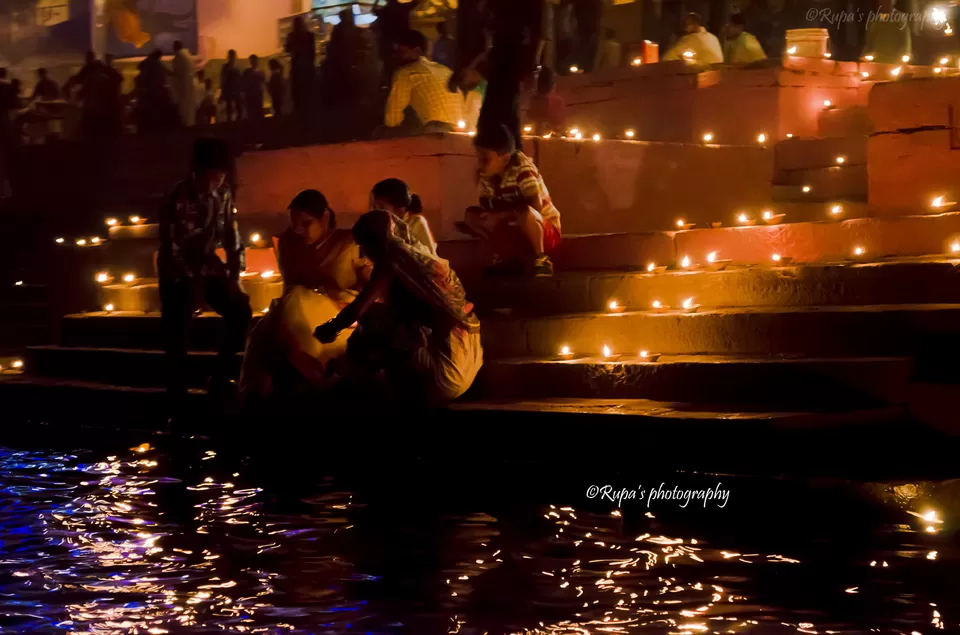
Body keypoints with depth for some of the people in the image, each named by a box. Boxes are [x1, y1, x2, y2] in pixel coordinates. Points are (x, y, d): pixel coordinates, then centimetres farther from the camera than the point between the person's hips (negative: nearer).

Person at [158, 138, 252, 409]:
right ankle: (177, 400, 0)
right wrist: (194, 285, -24)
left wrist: (235, 274, -8)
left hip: (206, 266, 6)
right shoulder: (179, 200, -24)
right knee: (177, 336, -9)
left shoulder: (223, 194, -6)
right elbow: (172, 250, -24)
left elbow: (231, 234, 1)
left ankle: (220, 378, 9)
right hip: (177, 272, -6)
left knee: (241, 313, -4)